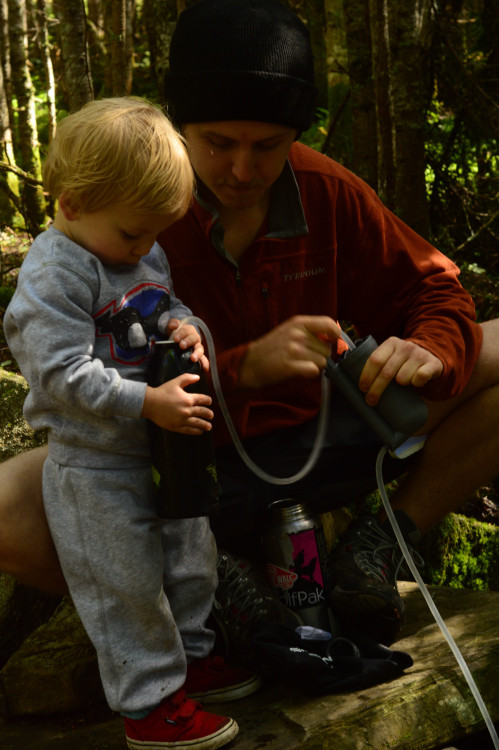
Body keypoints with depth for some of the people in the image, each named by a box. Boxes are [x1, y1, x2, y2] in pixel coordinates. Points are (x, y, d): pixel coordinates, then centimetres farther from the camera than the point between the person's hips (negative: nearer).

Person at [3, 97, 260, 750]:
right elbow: (62, 373, -27)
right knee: (127, 587, 2)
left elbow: (165, 302, 19)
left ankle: (191, 656, 40)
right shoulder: (55, 273, -22)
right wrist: (148, 403, -30)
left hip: (162, 450, 9)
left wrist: (181, 325, -7)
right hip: (97, 469, -8)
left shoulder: (143, 252, 5)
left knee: (189, 558, 21)